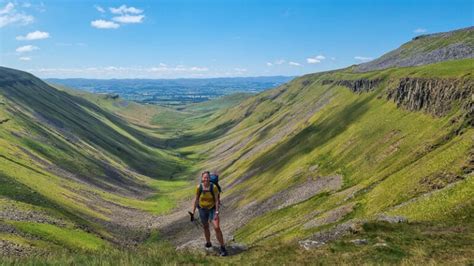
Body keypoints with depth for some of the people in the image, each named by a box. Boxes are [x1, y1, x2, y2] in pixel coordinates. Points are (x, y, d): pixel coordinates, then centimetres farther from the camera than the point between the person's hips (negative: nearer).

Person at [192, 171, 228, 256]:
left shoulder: (214, 187, -21)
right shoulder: (199, 187, -16)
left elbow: (217, 200, -16)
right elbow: (196, 199, -5)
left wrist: (217, 212, -19)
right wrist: (193, 212, -3)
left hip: (212, 209, -2)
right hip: (202, 209, 2)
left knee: (217, 228, -14)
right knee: (205, 227, 18)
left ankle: (223, 248, -3)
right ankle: (208, 243, 43)